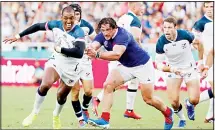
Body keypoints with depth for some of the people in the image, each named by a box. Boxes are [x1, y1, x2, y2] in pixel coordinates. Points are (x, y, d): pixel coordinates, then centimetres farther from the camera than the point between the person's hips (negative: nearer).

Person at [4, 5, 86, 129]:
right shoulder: (56, 25, -11)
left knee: (62, 95, 11)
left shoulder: (79, 32, -26)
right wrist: (19, 36, 9)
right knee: (45, 85, -22)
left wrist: (60, 49, -30)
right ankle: (34, 113, -1)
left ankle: (56, 116, 44)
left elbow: (79, 53, -38)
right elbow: (38, 26, 5)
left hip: (71, 67, -2)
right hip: (56, 60, 2)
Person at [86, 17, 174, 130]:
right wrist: (89, 50, -55)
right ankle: (104, 120, -14)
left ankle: (167, 112, 30)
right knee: (108, 85, -15)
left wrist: (97, 55, -61)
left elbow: (116, 54, -49)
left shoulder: (122, 35, -33)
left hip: (142, 65, -6)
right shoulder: (102, 36, -13)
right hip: (126, 66, 6)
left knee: (148, 99, 1)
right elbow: (93, 47, -30)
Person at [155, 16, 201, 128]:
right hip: (173, 69, 0)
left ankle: (189, 105, 29)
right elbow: (158, 63, -17)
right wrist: (170, 69, -35)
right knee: (174, 102, -13)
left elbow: (198, 43, -2)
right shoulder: (161, 43, -22)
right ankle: (181, 119, 21)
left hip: (189, 68, 0)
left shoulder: (185, 35, -23)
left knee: (194, 100, -11)